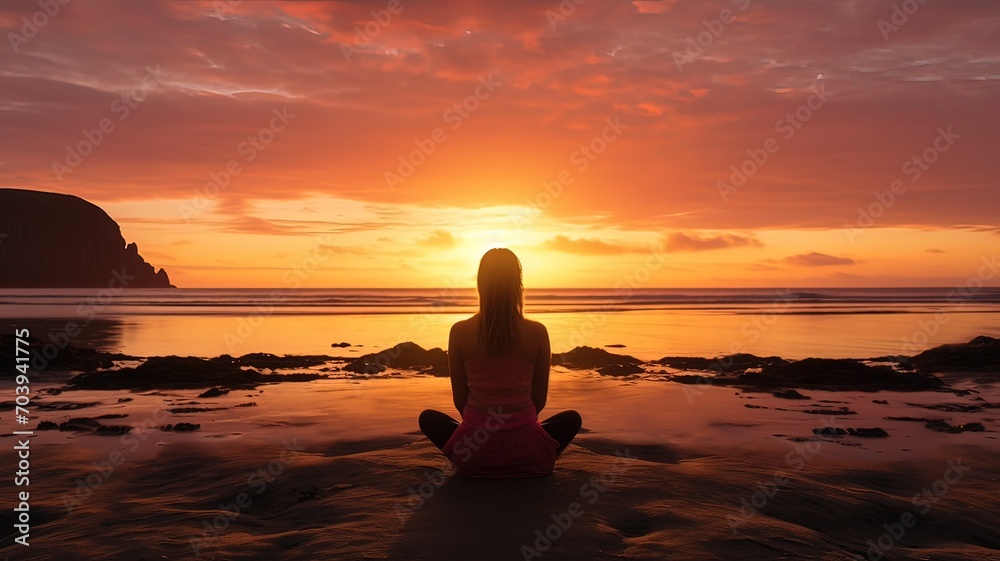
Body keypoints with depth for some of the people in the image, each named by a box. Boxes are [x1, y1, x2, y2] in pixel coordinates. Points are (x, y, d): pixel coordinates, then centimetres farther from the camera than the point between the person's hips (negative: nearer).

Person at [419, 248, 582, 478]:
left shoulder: (459, 331, -8)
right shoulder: (537, 332, -8)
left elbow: (460, 399, 0)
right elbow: (540, 400, 2)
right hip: (527, 457, 1)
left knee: (428, 418, 30)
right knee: (572, 418, 30)